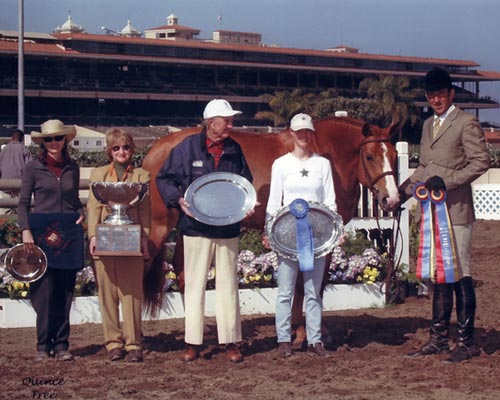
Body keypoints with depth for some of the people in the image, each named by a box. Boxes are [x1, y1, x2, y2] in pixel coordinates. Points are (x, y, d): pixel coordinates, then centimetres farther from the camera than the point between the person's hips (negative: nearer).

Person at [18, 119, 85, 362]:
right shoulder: (33, 168, 0)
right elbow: (23, 203, 1)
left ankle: (61, 345, 10)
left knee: (65, 292, 4)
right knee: (44, 292, -2)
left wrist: (81, 214, -2)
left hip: (69, 233, 3)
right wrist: (26, 230, -11)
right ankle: (43, 345, 7)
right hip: (42, 233, -3)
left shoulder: (72, 168, 9)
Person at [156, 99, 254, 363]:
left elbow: (246, 183, 16)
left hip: (228, 229, 3)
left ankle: (230, 342, 13)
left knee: (228, 284, 7)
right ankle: (193, 342, 11)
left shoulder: (234, 150, 4)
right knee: (194, 284, 4)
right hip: (196, 227, -2)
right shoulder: (187, 148, -5)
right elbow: (164, 179, 1)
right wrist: (177, 199, -14)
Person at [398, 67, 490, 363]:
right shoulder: (429, 125, 17)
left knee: (461, 276, -4)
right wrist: (402, 192, 15)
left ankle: (467, 343, 2)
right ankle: (440, 339, 20)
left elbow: (481, 161, -14)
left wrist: (447, 181, -20)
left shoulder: (466, 123, -7)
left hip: (456, 211, -8)